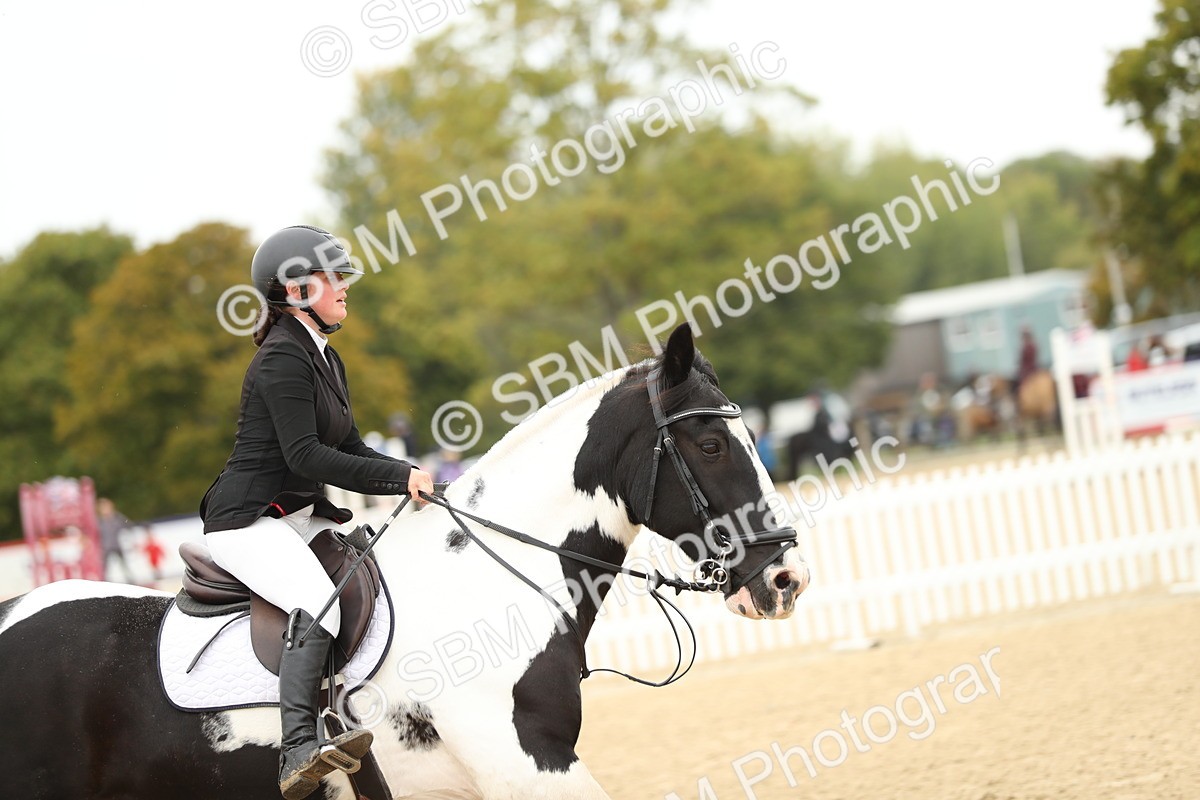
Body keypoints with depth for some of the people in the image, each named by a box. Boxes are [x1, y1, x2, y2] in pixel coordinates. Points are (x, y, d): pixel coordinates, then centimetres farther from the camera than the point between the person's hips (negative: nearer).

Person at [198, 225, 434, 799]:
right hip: (247, 521, -10)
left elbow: (350, 449, 17)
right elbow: (305, 456, -23)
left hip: (301, 516, 10)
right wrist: (400, 477, -23)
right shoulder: (282, 359, -15)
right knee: (319, 603, -33)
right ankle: (298, 752, -44)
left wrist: (412, 476, 0)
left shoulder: (325, 359, 16)